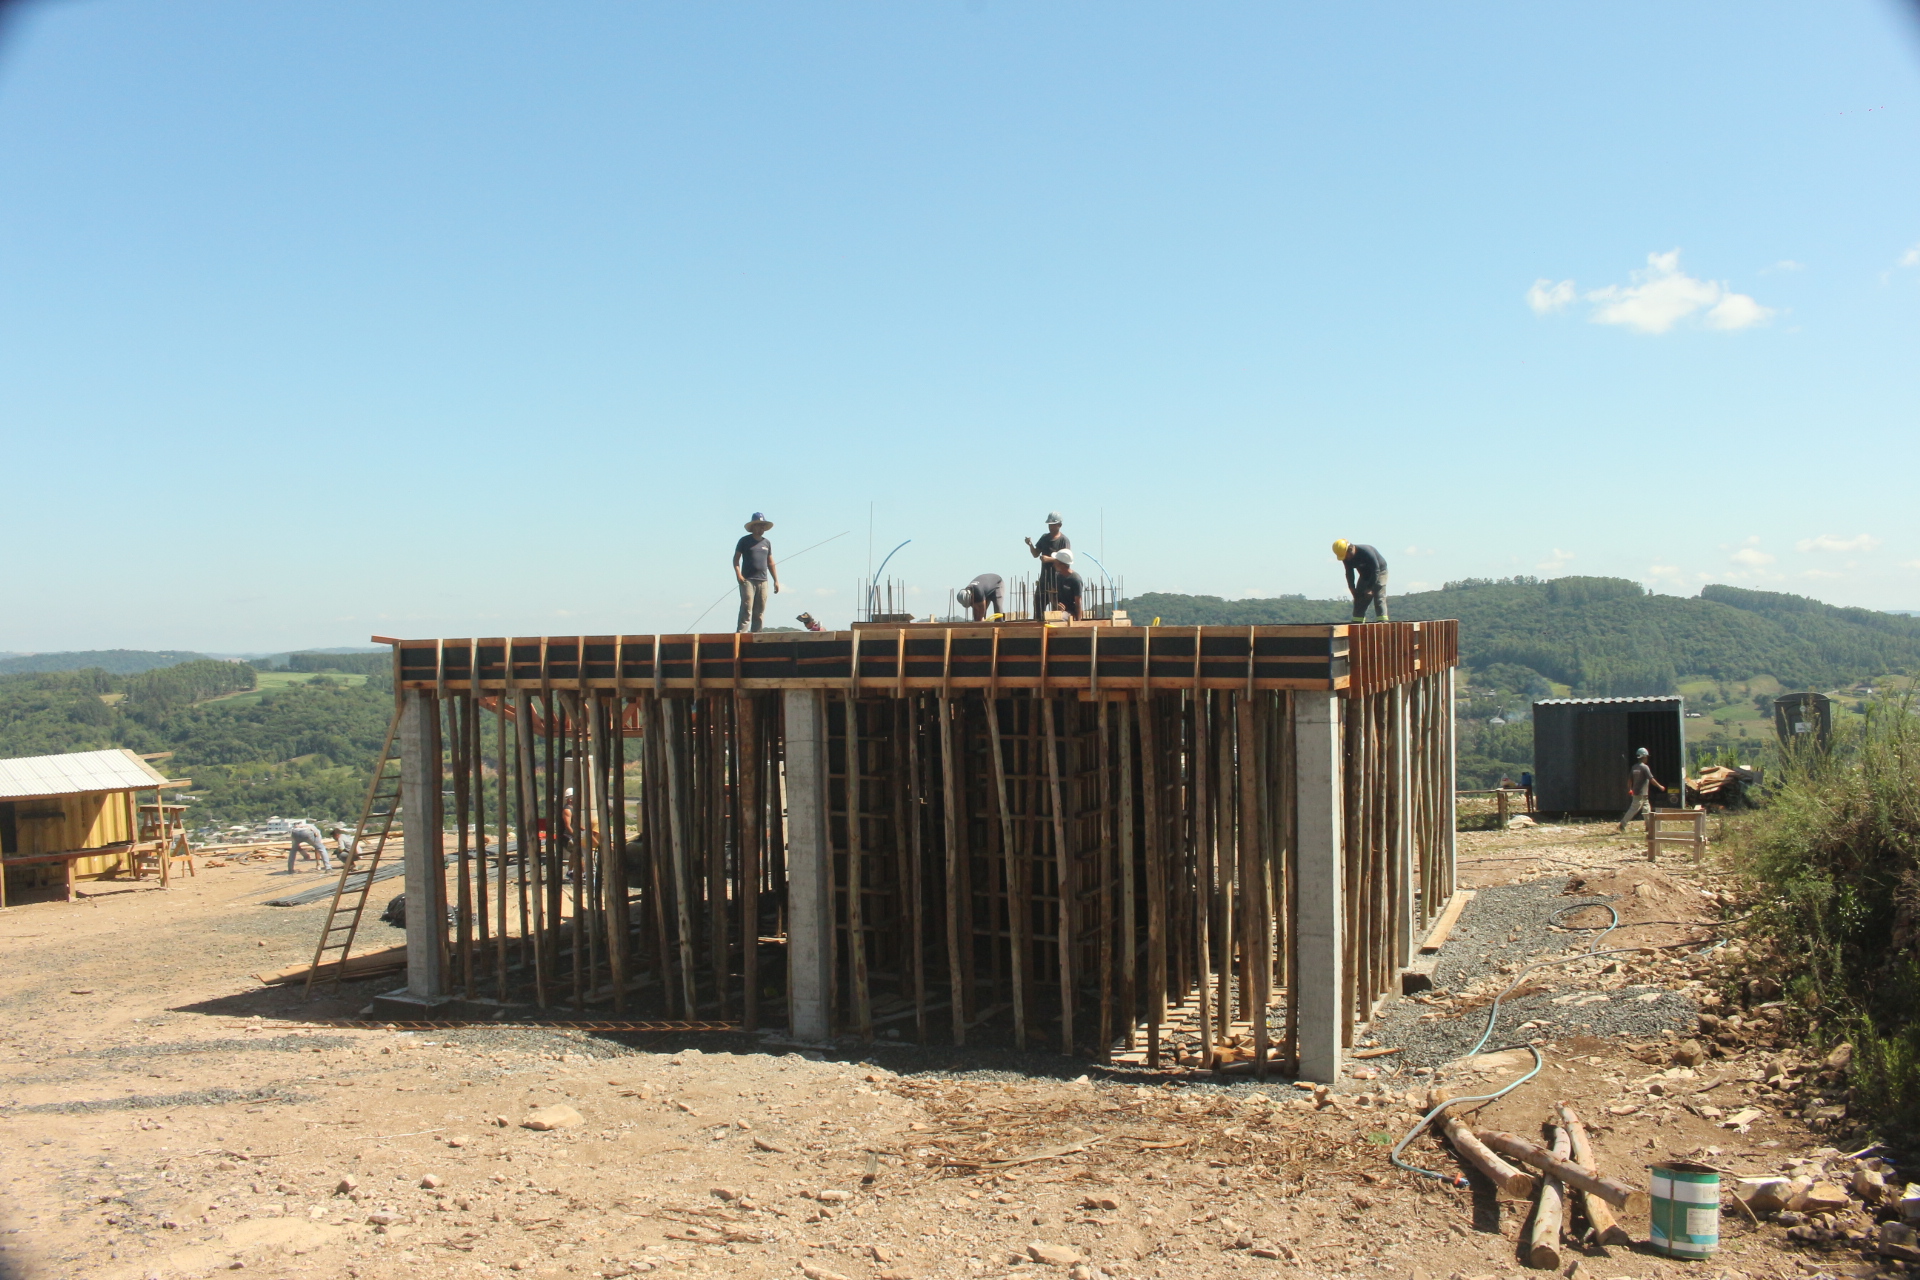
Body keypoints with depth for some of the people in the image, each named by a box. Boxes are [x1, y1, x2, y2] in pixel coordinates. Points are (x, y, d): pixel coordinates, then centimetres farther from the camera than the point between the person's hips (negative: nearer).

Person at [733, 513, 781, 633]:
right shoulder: (745, 541, 4)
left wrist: (776, 580, 13)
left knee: (760, 612, 3)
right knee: (747, 608, -14)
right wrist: (738, 574, -14)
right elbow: (736, 558, 1)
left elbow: (771, 563, 20)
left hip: (763, 581, 5)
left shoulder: (767, 543, 17)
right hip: (748, 580, -5)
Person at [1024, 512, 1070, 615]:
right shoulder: (1044, 538, 13)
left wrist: (1049, 559, -28)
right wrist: (1030, 545, -3)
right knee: (1038, 603, 6)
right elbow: (1036, 554, 16)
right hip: (1044, 578, 6)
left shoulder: (1064, 540, -6)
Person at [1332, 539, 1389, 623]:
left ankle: (1383, 622, -23)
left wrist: (1370, 588, -28)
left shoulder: (1367, 551, -34)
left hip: (1379, 572, -7)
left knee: (1379, 598, -18)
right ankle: (1357, 622, 3)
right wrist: (1352, 587, -11)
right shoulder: (1346, 558, -14)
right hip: (1364, 575, 7)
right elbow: (1349, 573, 0)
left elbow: (1376, 570, -29)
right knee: (1359, 599, 0)